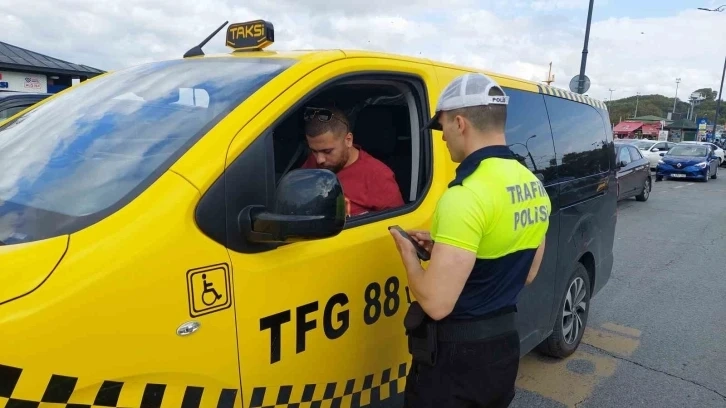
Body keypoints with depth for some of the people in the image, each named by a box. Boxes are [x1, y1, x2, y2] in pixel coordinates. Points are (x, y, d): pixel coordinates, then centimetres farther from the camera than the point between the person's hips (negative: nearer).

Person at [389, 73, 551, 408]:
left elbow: (436, 304, -27)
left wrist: (408, 253, -8)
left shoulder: (466, 195, -25)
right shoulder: (534, 187, 3)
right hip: (504, 343, 8)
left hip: (456, 354, -8)